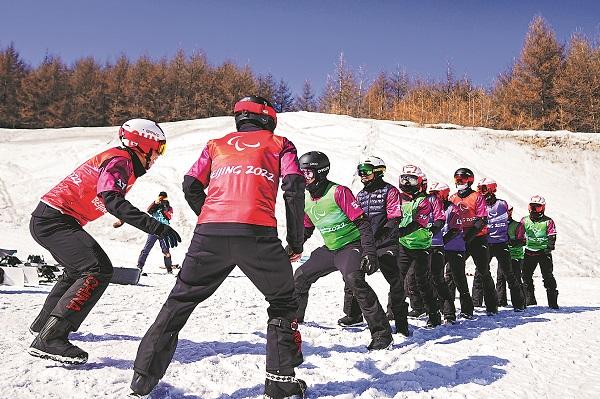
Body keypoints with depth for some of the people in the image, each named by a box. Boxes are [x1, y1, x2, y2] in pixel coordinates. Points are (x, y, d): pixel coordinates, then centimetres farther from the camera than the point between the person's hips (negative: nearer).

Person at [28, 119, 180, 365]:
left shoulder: (122, 161, 14)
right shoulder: (119, 161, -17)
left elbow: (111, 201, 27)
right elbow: (113, 202, -33)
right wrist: (157, 227, -37)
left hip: (46, 219, 11)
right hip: (54, 221, -11)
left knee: (79, 269, 29)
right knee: (98, 270, -22)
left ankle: (44, 323, 46)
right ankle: (49, 338, -22)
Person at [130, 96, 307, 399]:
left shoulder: (217, 144, 27)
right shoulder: (279, 144, 20)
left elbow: (191, 186, 16)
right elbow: (293, 188, 6)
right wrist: (295, 240, 11)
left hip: (209, 235, 3)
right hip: (257, 234, -2)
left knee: (180, 301, 17)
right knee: (283, 303, 16)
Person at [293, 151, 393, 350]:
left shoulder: (338, 192, -18)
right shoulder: (307, 201, 5)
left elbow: (363, 223, -20)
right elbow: (305, 230, 21)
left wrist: (370, 253, -26)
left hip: (351, 246, -8)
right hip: (329, 250, 8)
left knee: (354, 280, -32)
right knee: (300, 277, 6)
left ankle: (382, 332, -24)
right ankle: (294, 319, 30)